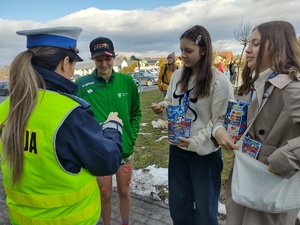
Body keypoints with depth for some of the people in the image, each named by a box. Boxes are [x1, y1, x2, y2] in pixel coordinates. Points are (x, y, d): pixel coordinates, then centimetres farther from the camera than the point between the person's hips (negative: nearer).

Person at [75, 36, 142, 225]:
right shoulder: (82, 84, -11)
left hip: (125, 148, 2)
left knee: (124, 191, 21)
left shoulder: (127, 81, -4)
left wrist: (132, 136, -3)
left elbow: (136, 113, 5)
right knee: (105, 195, 17)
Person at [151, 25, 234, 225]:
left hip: (205, 153, -5)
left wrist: (196, 142, -25)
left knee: (205, 207, 17)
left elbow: (220, 121, -15)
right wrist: (162, 107, -9)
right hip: (177, 148, 6)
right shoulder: (178, 75, 2)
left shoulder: (219, 81, -17)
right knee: (178, 203, 23)